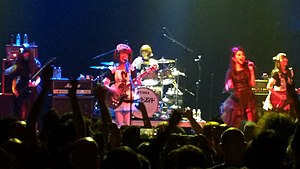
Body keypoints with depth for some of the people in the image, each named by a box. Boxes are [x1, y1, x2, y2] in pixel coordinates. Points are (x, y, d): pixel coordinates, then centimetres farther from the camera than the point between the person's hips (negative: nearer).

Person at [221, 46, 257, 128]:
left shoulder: (247, 69, 8)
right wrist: (229, 87, -17)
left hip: (248, 99, 0)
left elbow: (252, 84, 2)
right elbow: (227, 87, 5)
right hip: (236, 99, 0)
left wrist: (252, 71, -1)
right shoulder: (231, 72, 6)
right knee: (236, 124, -7)